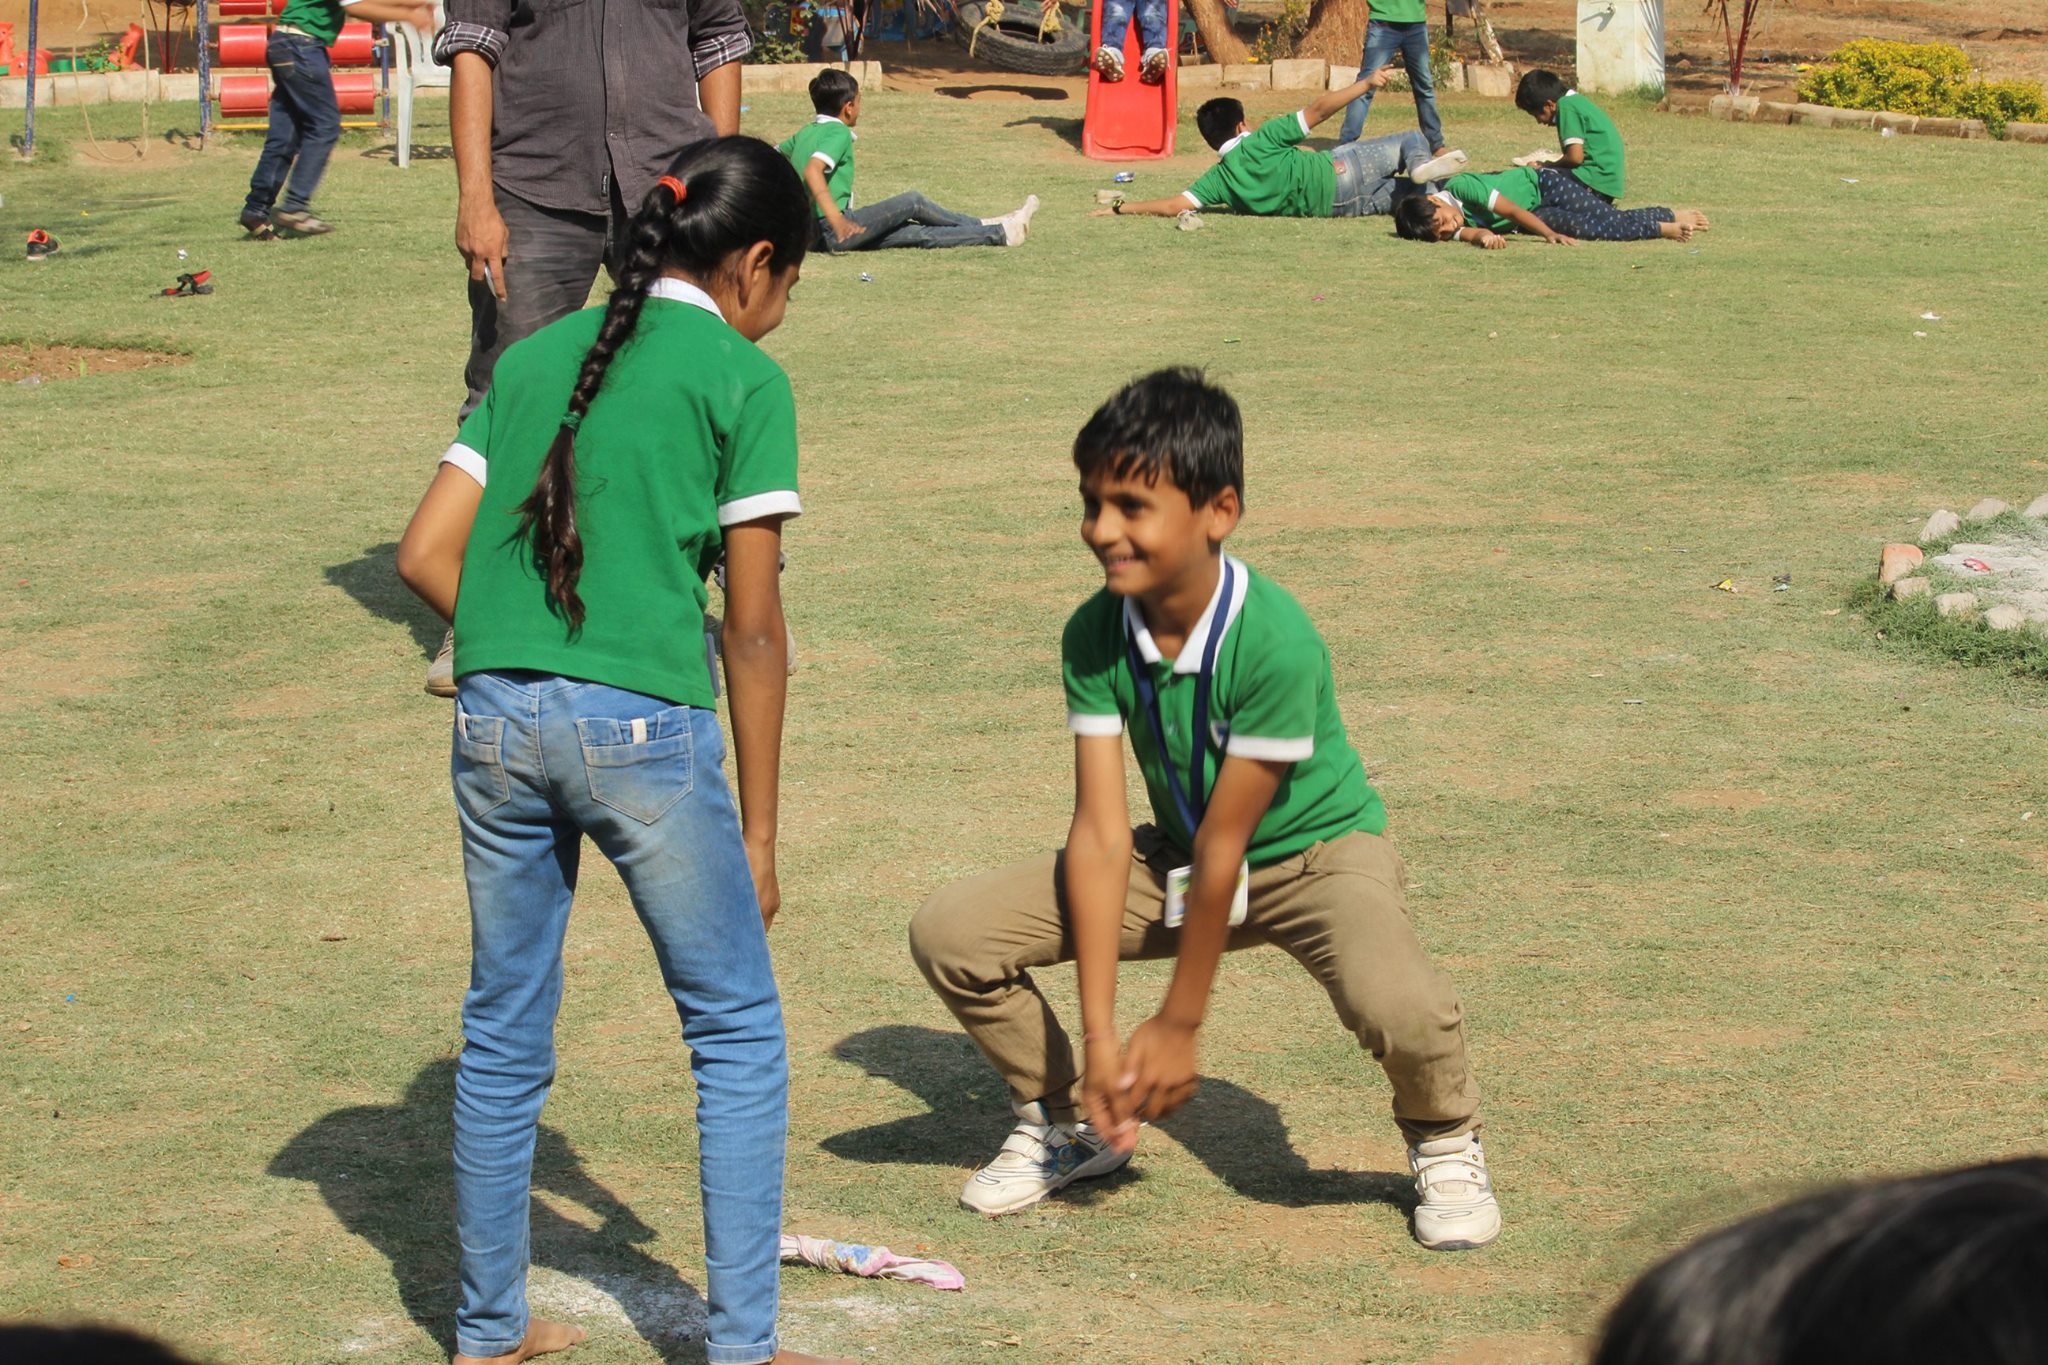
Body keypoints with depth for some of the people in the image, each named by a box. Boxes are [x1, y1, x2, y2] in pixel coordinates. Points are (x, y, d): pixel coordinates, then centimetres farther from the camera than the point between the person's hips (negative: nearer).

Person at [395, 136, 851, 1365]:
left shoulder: (538, 356, 14)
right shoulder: (744, 382, 0)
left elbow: (426, 554, 10)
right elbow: (753, 626, -2)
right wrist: (759, 832, 3)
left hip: (497, 715, 5)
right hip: (645, 727, -5)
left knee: (504, 1034, 16)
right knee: (738, 1033, 9)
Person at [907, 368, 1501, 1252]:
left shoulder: (1274, 641, -31)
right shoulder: (1095, 635, -16)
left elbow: (1225, 844, -26)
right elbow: (1101, 831, -17)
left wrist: (1179, 1027, -19)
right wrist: (1100, 1035, -22)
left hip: (1313, 850, -5)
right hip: (1175, 858, 5)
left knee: (1397, 1006, -37)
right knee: (951, 933, -11)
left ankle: (1445, 1143, -1)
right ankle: (1066, 1120, 15)